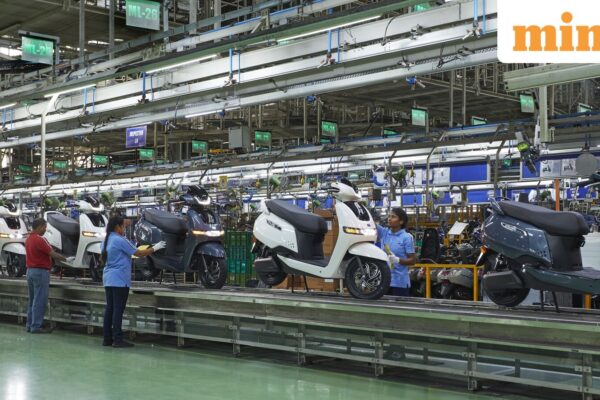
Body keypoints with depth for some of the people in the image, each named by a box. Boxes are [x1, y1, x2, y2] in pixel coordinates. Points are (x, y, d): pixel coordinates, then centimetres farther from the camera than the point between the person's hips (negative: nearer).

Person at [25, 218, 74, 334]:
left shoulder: (28, 239, 11)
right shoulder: (39, 239, -17)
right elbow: (53, 254, -16)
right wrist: (66, 259, -5)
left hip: (30, 271, 9)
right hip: (40, 272, -9)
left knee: (32, 300, 14)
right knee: (40, 301, -5)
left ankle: (30, 325, 18)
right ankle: (36, 326, -4)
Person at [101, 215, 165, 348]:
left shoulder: (107, 241, 13)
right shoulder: (120, 240, -13)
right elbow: (139, 253, -11)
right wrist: (155, 248, -1)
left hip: (108, 278, 9)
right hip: (119, 279, -9)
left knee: (109, 308, 9)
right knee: (118, 309, -7)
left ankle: (107, 338, 10)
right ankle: (117, 339, -6)